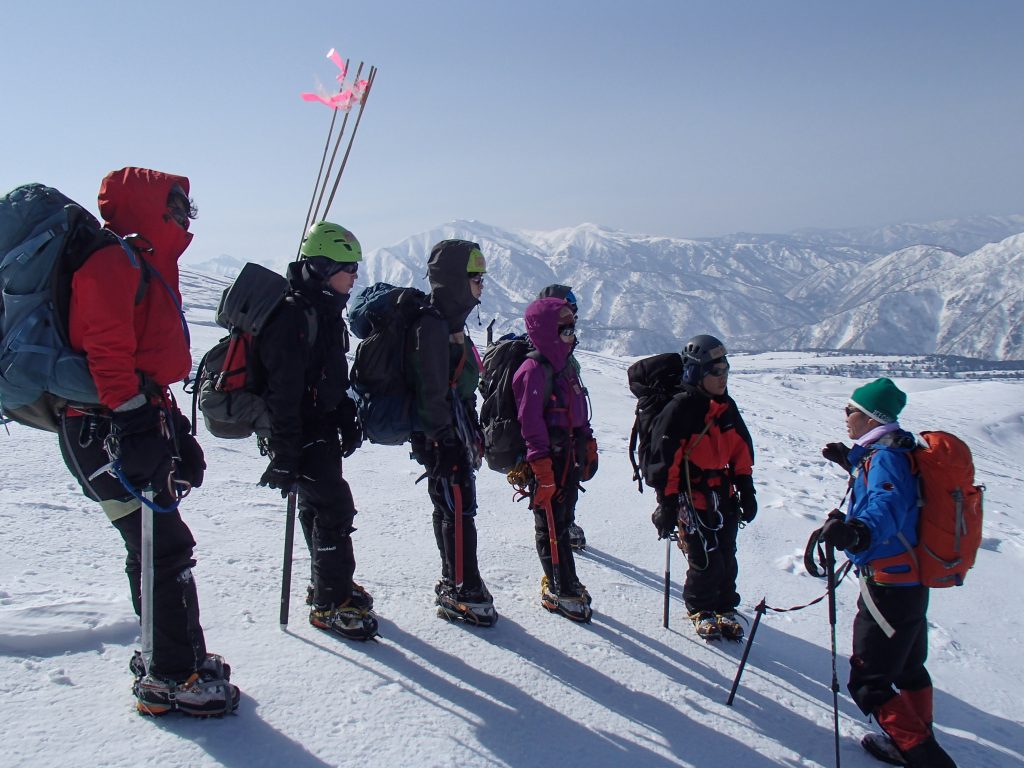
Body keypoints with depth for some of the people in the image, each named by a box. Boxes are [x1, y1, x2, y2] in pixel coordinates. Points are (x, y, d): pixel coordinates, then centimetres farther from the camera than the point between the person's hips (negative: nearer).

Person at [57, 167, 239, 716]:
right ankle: (173, 678, 3)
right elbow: (108, 354, -21)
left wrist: (175, 433, 24)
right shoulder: (114, 264, -11)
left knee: (158, 549, 15)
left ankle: (169, 662, 28)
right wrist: (135, 429, -26)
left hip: (140, 427, 11)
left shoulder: (148, 267, 21)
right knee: (166, 549, -7)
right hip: (107, 434, -11)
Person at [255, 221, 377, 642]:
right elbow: (283, 391, -24)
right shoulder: (294, 316, -21)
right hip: (299, 432, -10)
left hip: (321, 428, 10)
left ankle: (331, 586, 32)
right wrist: (284, 456, -24)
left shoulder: (326, 313, 11)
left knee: (320, 507, 18)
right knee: (333, 506, -8)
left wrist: (348, 421, 19)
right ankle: (331, 604, 4)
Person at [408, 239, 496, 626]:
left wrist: (472, 434, 22)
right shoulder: (432, 326, -16)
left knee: (450, 509, 15)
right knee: (459, 510, -7)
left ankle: (453, 583, 25)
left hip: (455, 434, 10)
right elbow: (431, 392, -21)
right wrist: (445, 442, -22)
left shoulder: (450, 323, 16)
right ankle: (463, 592, 1)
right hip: (442, 437, -10)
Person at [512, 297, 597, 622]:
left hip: (570, 456, 9)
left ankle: (559, 581, 28)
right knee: (552, 524, 0)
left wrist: (588, 446, 21)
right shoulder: (534, 370, -15)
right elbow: (531, 421, -21)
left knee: (562, 520, 16)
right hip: (549, 461, -9)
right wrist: (542, 466, -23)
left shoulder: (565, 366, 14)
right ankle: (561, 590, 9)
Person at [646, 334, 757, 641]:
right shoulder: (679, 410, -16)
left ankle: (725, 607, 31)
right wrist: (667, 504, -14)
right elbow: (665, 460, -15)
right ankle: (701, 609, 22)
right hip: (691, 497, -6)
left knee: (726, 555, 11)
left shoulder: (727, 407, 7)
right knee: (705, 559, -3)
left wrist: (746, 490, 16)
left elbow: (742, 450, 17)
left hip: (723, 495, 7)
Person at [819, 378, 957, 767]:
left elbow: (886, 507, -40)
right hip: (912, 580, 11)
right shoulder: (895, 452, 9)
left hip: (888, 586, -11)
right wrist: (852, 462, 35)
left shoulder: (884, 457, -20)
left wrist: (857, 532, -58)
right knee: (908, 667, 26)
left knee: (868, 682, -3)